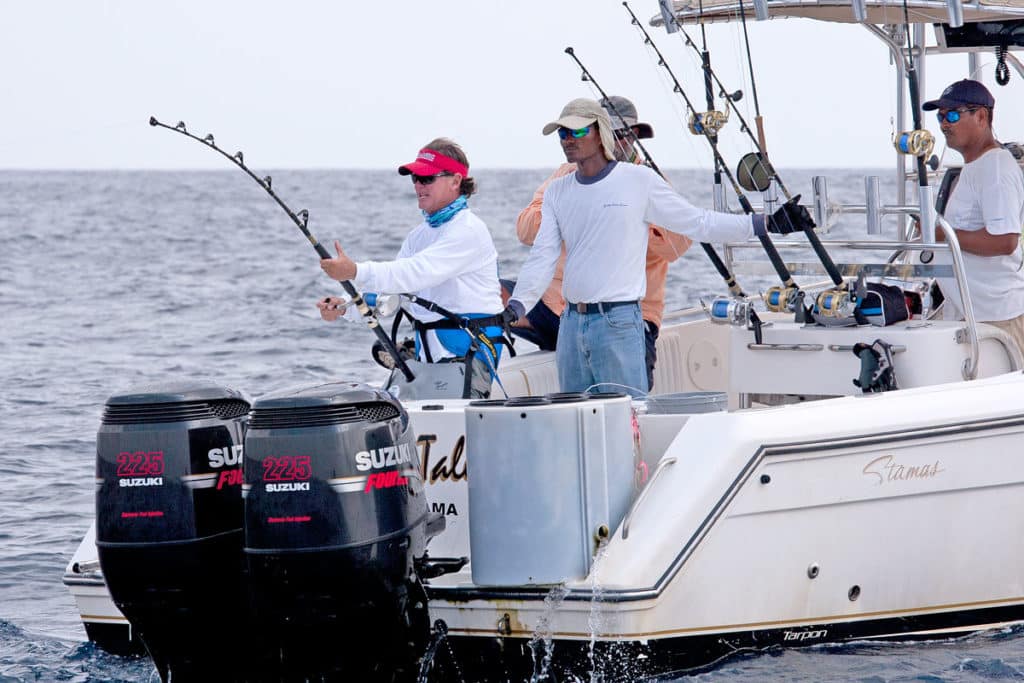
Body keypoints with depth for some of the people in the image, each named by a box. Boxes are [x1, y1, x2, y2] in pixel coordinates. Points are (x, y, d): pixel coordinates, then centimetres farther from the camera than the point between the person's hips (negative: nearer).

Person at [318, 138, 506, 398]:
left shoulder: (468, 230, -11)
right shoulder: (420, 234, 18)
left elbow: (417, 272, -24)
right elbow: (389, 296, 13)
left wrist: (356, 272, -32)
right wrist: (344, 307, -6)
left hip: (468, 353, -8)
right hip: (428, 353, 8)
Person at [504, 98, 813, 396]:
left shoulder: (639, 180, -2)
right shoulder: (557, 191, 11)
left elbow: (697, 223, 2)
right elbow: (542, 256, 6)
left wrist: (767, 223, -5)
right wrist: (517, 304, -11)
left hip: (618, 321, -5)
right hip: (571, 323, 5)